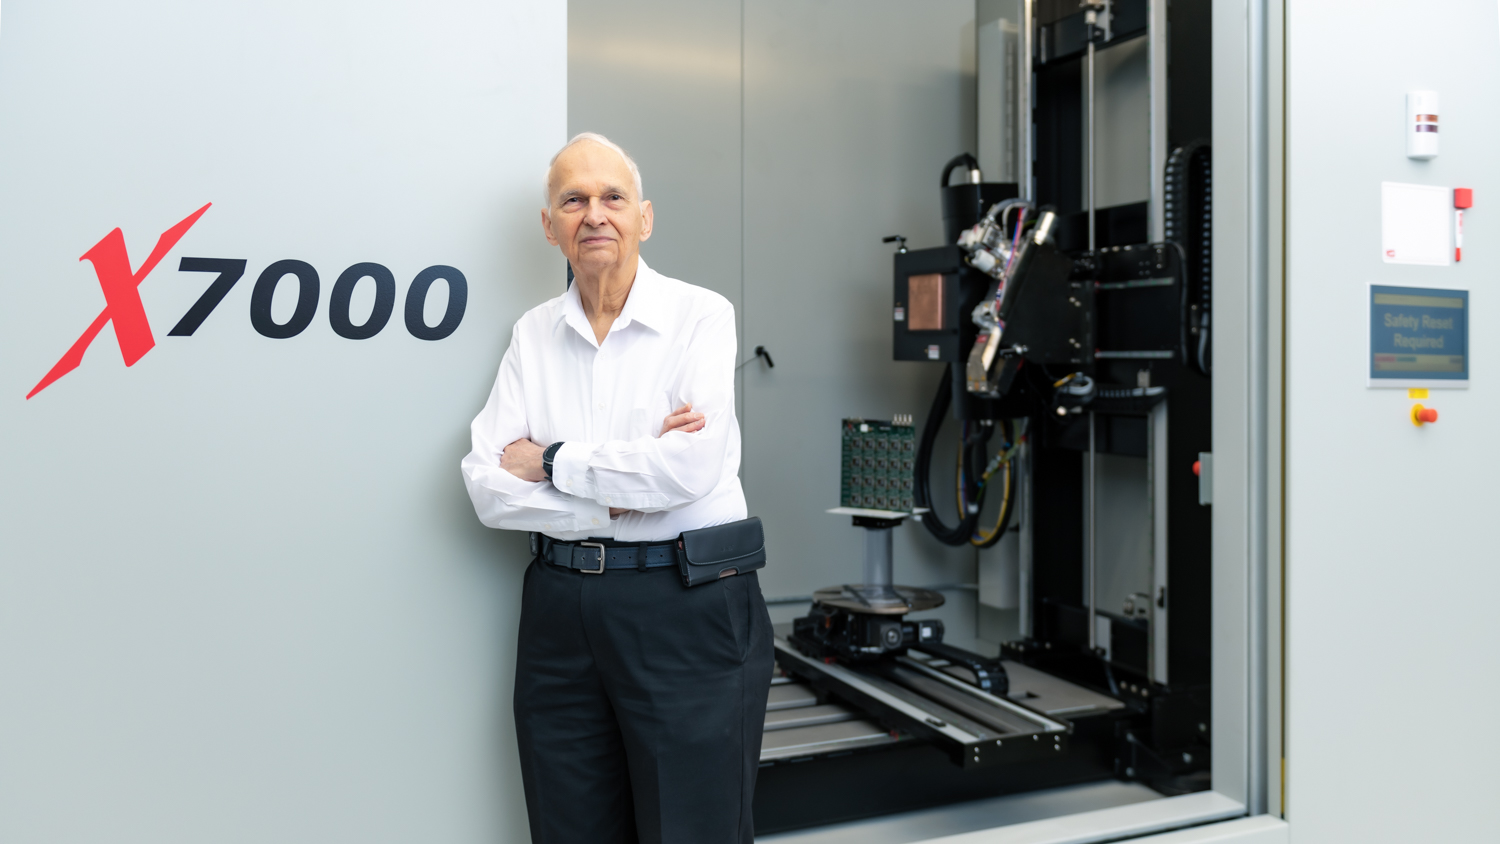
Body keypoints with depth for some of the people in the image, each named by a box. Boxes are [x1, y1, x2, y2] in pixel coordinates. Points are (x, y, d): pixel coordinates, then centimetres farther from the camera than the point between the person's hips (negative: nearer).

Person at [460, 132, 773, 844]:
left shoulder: (700, 316, -4)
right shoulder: (533, 335, 8)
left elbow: (691, 466, -19)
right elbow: (488, 488, -1)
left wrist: (551, 461, -8)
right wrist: (619, 496, -12)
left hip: (687, 605, -4)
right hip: (561, 608, 4)